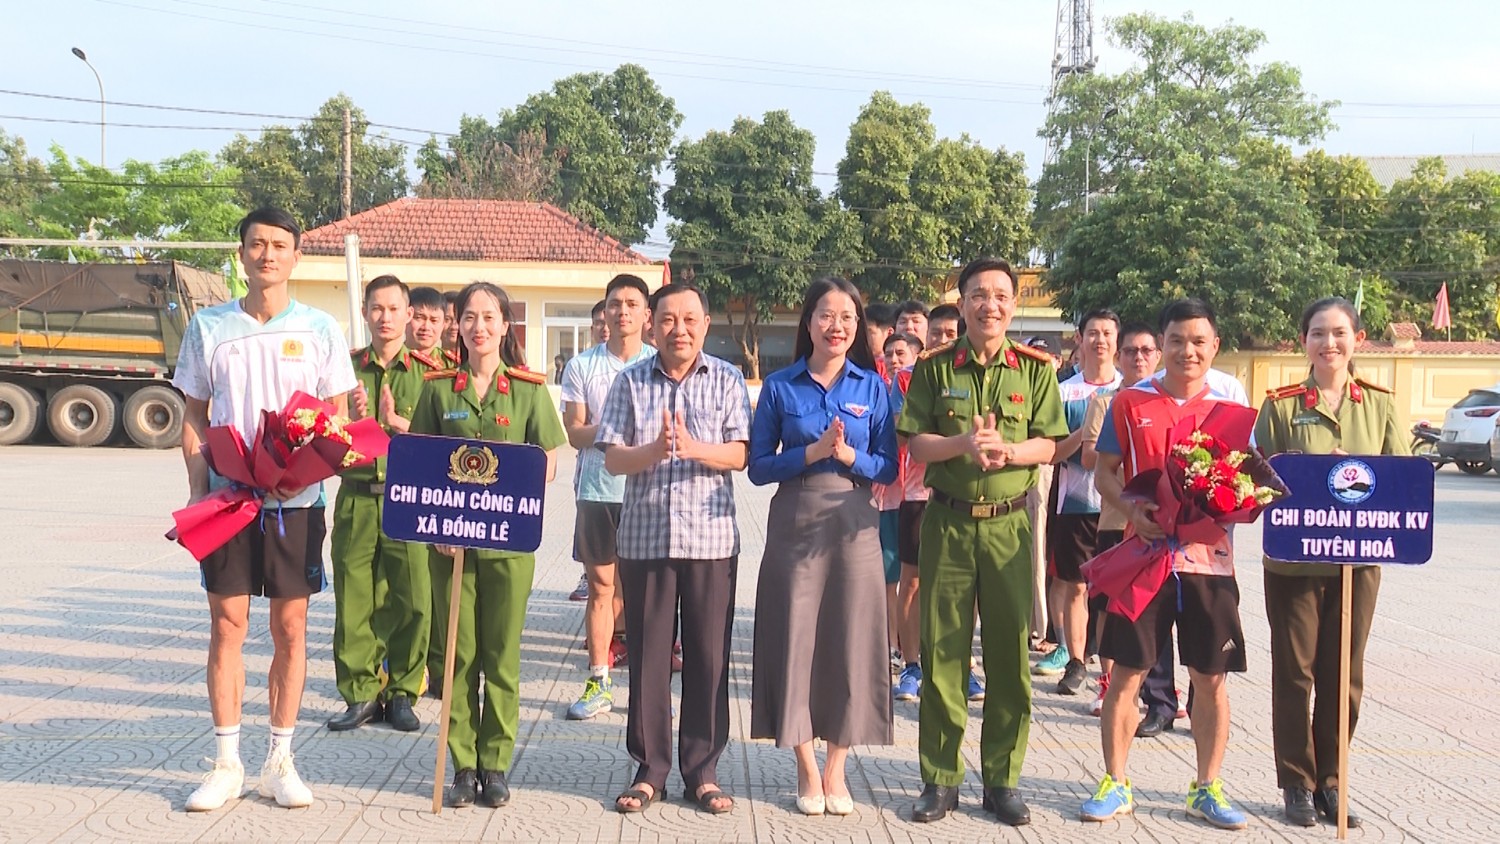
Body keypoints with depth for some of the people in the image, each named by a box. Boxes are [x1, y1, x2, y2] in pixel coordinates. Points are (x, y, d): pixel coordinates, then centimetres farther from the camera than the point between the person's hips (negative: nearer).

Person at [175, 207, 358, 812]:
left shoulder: (319, 329, 2)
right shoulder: (208, 326, 5)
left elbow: (338, 419, 4)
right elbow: (195, 416, 9)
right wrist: (197, 488, -3)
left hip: (296, 500, 0)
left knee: (290, 629, 5)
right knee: (226, 626, 2)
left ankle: (279, 762, 16)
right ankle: (226, 765, 14)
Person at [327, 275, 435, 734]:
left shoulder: (425, 372, 5)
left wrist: (396, 421, -14)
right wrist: (353, 418, -11)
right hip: (356, 495, 1)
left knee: (411, 601, -1)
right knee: (354, 600, 4)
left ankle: (401, 693, 14)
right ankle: (361, 694, 17)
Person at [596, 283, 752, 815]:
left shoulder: (727, 381, 5)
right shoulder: (630, 382, 6)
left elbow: (738, 455, -3)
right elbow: (612, 459, 0)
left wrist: (694, 448, -21)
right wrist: (654, 450, -19)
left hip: (711, 536, 0)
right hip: (644, 536, 1)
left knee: (708, 656, 5)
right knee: (647, 655, 6)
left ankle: (702, 771, 17)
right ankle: (650, 769, 18)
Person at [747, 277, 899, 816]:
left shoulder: (873, 387, 4)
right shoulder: (780, 387, 2)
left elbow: (889, 468, 3)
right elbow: (758, 467, -1)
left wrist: (848, 454, -16)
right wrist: (814, 452, -15)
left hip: (853, 526, 1)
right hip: (795, 525, 0)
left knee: (850, 640, 3)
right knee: (796, 639, 2)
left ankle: (836, 767, 17)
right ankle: (806, 768, 17)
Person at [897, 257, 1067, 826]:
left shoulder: (1035, 369, 4)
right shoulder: (935, 367, 2)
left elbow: (1049, 444, 2)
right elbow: (915, 444, -1)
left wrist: (1010, 451, -18)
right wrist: (963, 444, -18)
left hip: (1009, 523, 1)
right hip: (948, 522, 0)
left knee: (1010, 654, 5)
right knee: (942, 652, 4)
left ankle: (1002, 779, 19)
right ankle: (940, 779, 15)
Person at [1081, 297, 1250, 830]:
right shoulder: (1131, 402, 3)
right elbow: (1105, 472, 4)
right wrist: (1131, 509, -14)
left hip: (1209, 554, 1)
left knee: (1211, 678, 7)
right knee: (1125, 672, 3)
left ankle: (1207, 788, 23)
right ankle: (1115, 784, 17)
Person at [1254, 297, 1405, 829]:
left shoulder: (1380, 405, 5)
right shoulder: (1280, 405, -1)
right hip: (1293, 559, -2)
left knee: (1344, 676, 8)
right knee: (1294, 673, 4)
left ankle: (1329, 781, 22)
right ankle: (1297, 783, 16)